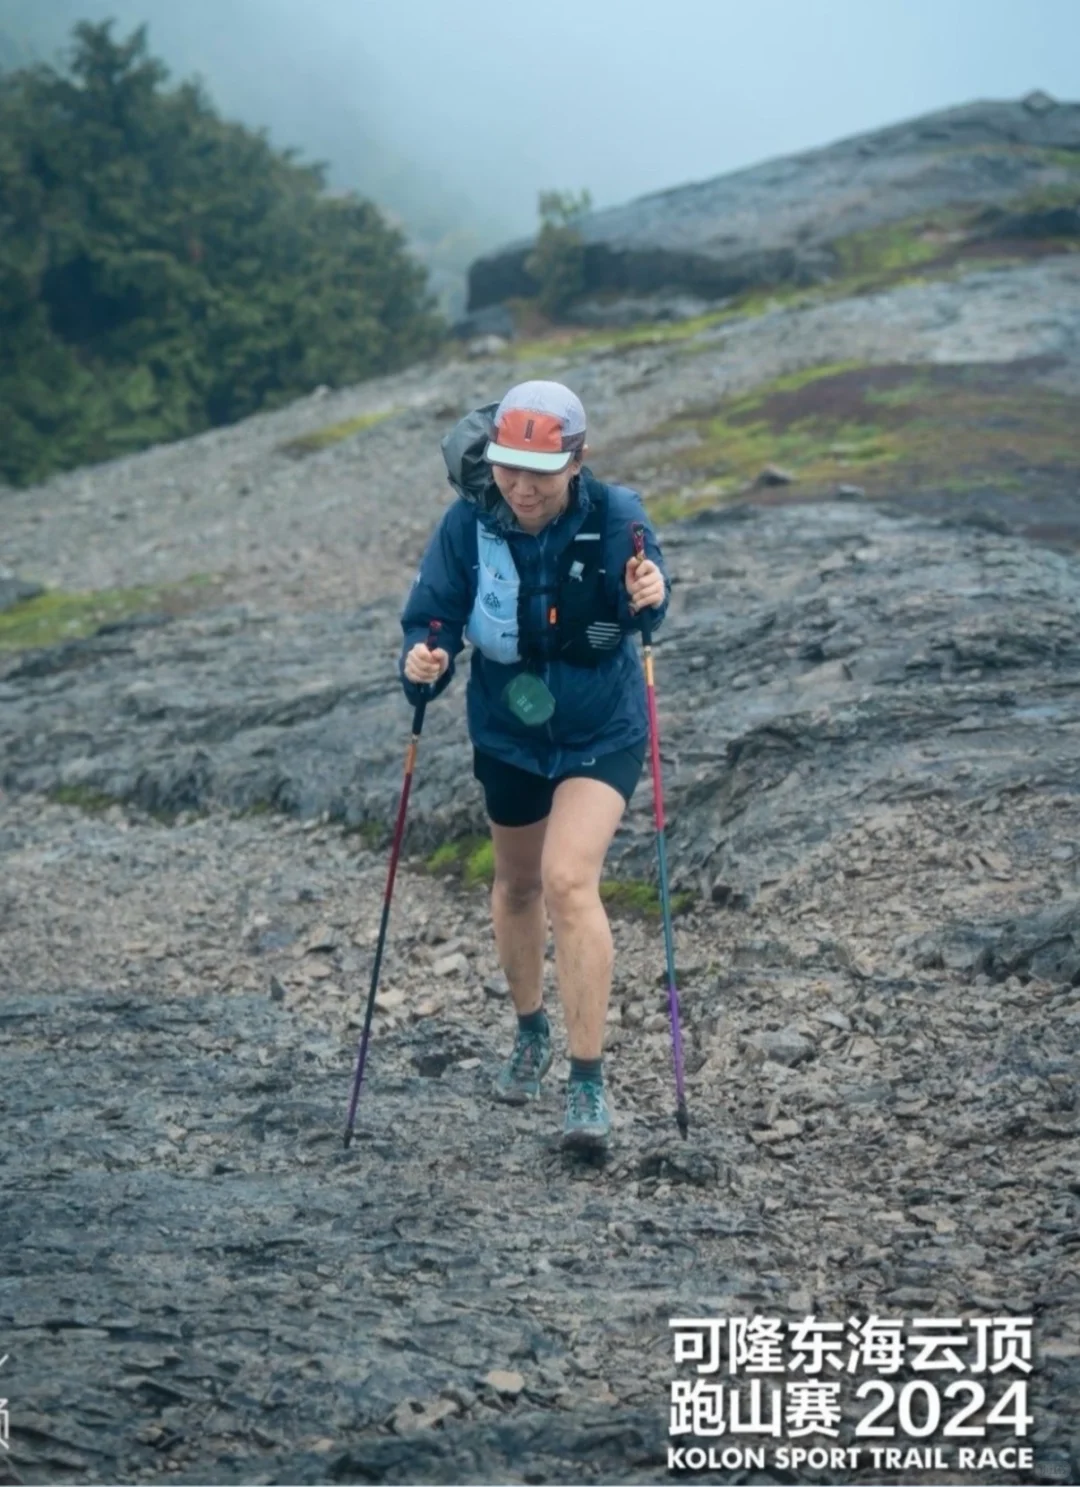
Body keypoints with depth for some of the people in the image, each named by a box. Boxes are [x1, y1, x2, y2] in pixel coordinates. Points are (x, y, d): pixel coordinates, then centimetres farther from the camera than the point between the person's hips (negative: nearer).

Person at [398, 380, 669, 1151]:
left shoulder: (614, 515, -21)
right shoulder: (468, 524, -17)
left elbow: (642, 607, -29)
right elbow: (434, 615, -13)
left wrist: (648, 594, -52)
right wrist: (423, 660, -34)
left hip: (602, 732, -3)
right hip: (508, 732, 3)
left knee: (569, 880, -21)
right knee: (517, 885, 20)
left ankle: (590, 1082, -15)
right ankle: (531, 1032, 48)